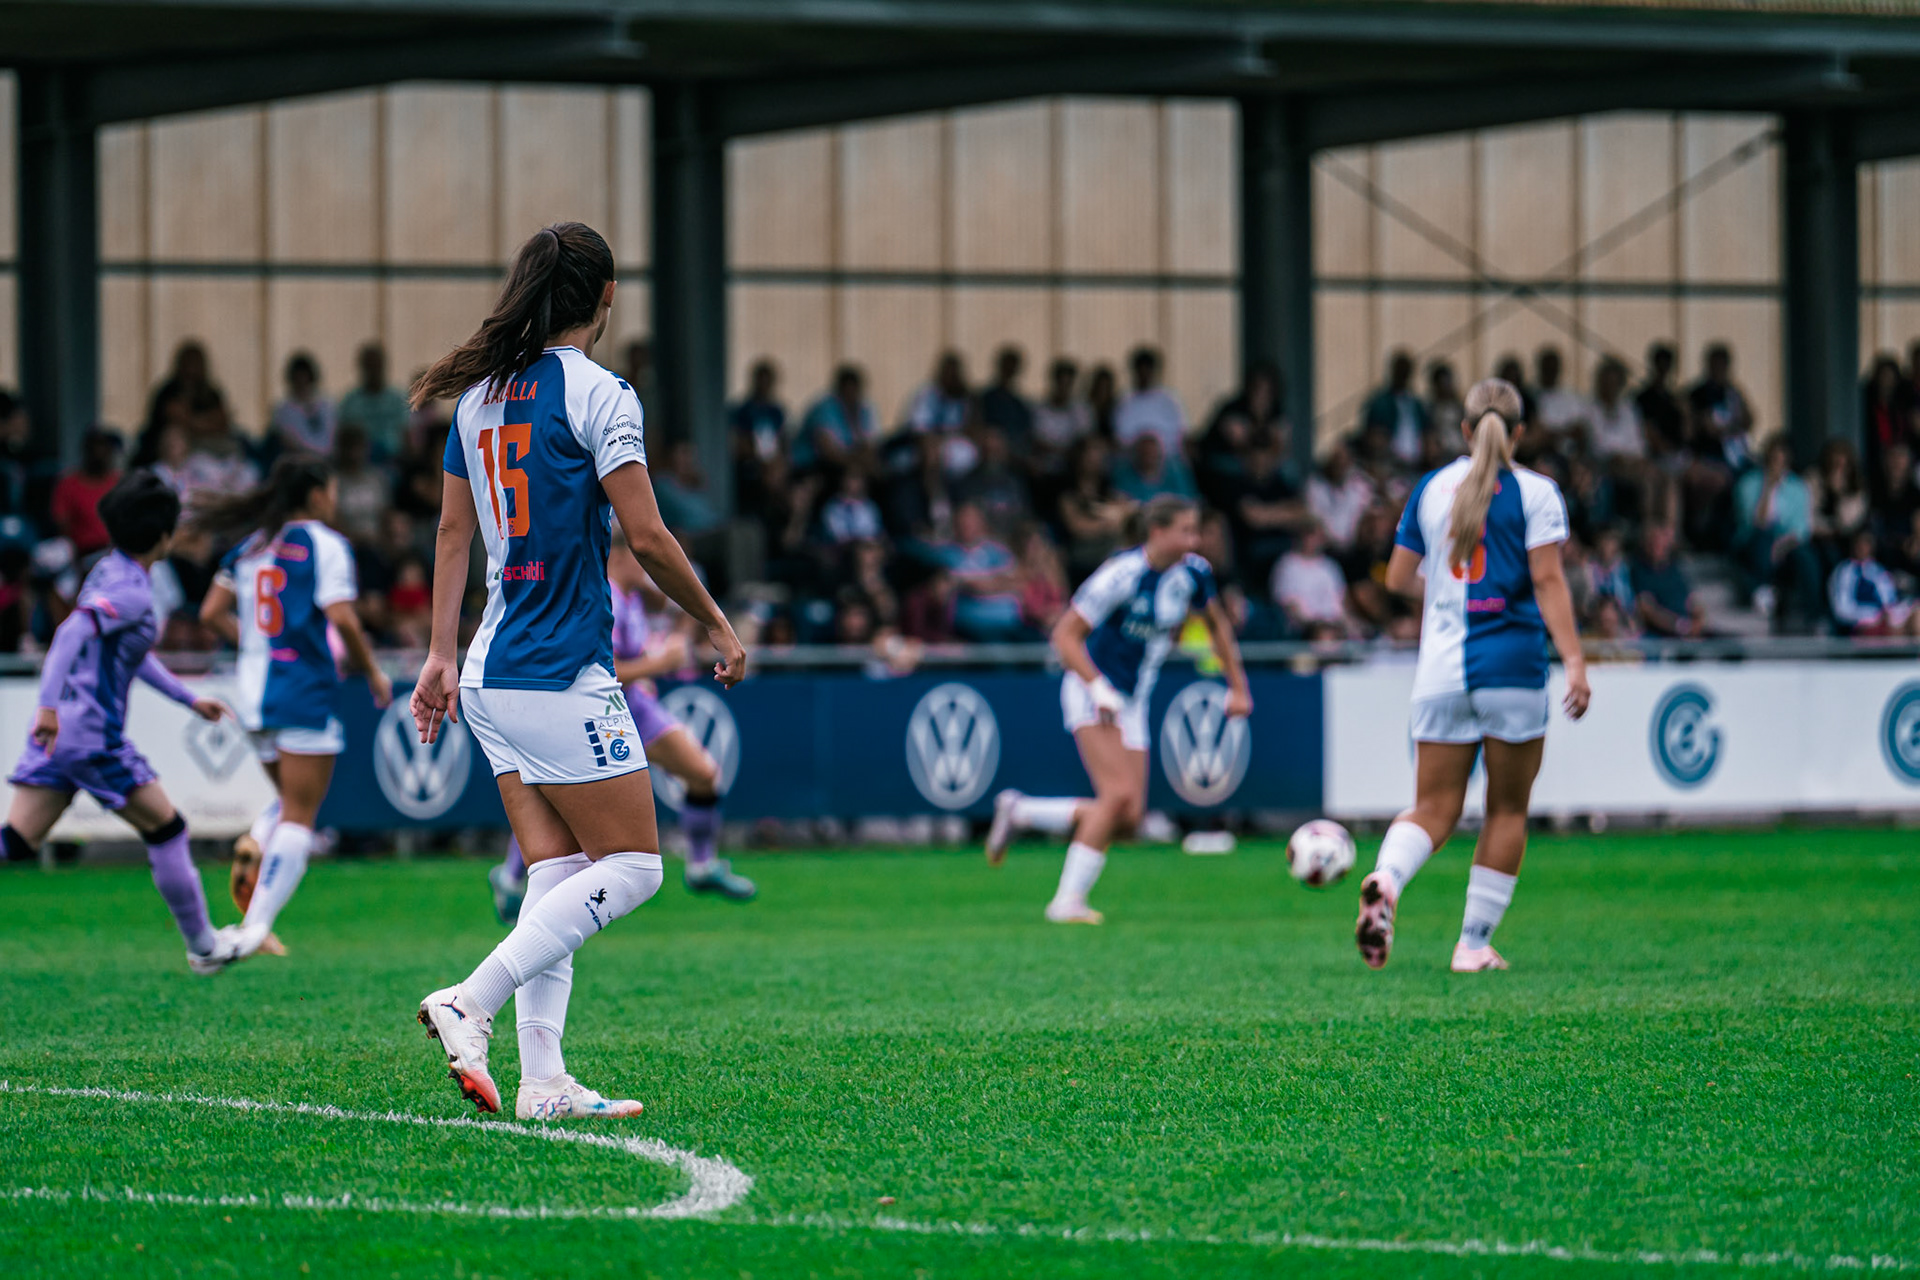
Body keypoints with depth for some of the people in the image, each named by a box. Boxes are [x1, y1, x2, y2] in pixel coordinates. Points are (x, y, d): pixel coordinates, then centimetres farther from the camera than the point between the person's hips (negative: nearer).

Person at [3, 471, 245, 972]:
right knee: (166, 830, 7)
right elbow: (73, 632, -29)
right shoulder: (130, 589, -15)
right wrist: (50, 706, -37)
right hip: (93, 736, -9)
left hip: (58, 731, 9)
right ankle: (204, 946, 19)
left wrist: (188, 698, 35)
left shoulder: (112, 571, 16)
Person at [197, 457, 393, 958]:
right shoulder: (325, 545, -8)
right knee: (299, 817, -2)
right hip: (303, 689, -6)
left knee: (289, 799, 24)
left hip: (253, 687, 6)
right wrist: (373, 673, -4)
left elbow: (212, 614, 11)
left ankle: (254, 844, -7)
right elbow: (342, 620, -17)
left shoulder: (249, 546, 11)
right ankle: (257, 925, -12)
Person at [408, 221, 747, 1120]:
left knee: (556, 876, 8)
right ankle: (472, 1003, -13)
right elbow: (647, 538, -12)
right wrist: (717, 626, 0)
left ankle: (543, 1081, 1)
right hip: (564, 674, -8)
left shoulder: (481, 394, 11)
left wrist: (443, 657, 19)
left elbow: (454, 530, 15)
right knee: (632, 866, 0)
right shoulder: (595, 393, -11)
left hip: (493, 675, 8)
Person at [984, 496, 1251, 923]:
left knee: (1128, 819, 1)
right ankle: (1068, 901, -15)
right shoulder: (1123, 575, -21)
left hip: (1133, 702, 7)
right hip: (1093, 691, -7)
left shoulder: (1192, 572, -1)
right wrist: (1099, 689, -28)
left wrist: (1237, 687, 16)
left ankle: (1019, 811, 18)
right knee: (1120, 793, -23)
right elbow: (1065, 635, -18)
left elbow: (1216, 623, 19)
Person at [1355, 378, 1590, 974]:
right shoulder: (1535, 491, -3)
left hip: (1442, 671, 3)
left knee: (1433, 809, 4)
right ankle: (1474, 943, 9)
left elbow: (1398, 579, 13)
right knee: (1507, 809, 11)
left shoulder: (1432, 488, 8)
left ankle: (1386, 880, -27)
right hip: (1512, 667, -3)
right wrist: (1575, 661, -14)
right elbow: (1548, 580, -12)